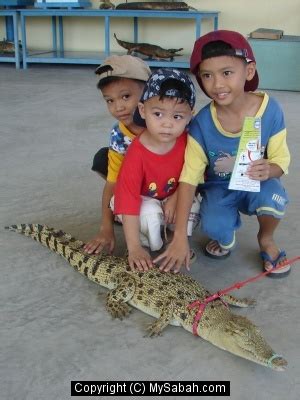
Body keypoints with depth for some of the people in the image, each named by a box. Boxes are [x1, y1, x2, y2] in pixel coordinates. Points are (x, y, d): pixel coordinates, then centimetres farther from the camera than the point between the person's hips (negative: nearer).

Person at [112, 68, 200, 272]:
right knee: (148, 215, -33)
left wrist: (176, 198, -22)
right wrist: (134, 248, -38)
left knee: (194, 205, -24)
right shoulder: (136, 153, -32)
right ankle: (150, 244, -3)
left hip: (177, 196, 4)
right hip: (146, 201, -3)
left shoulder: (187, 141, -21)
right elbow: (128, 199, -34)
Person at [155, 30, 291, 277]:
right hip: (219, 188, 0)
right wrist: (180, 237, -24)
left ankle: (266, 240, 2)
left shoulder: (270, 110, -20)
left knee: (274, 196, -34)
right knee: (213, 227, -30)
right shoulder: (202, 123, -20)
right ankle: (226, 235, 11)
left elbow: (281, 161, -9)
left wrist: (269, 170, -36)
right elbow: (188, 179, -20)